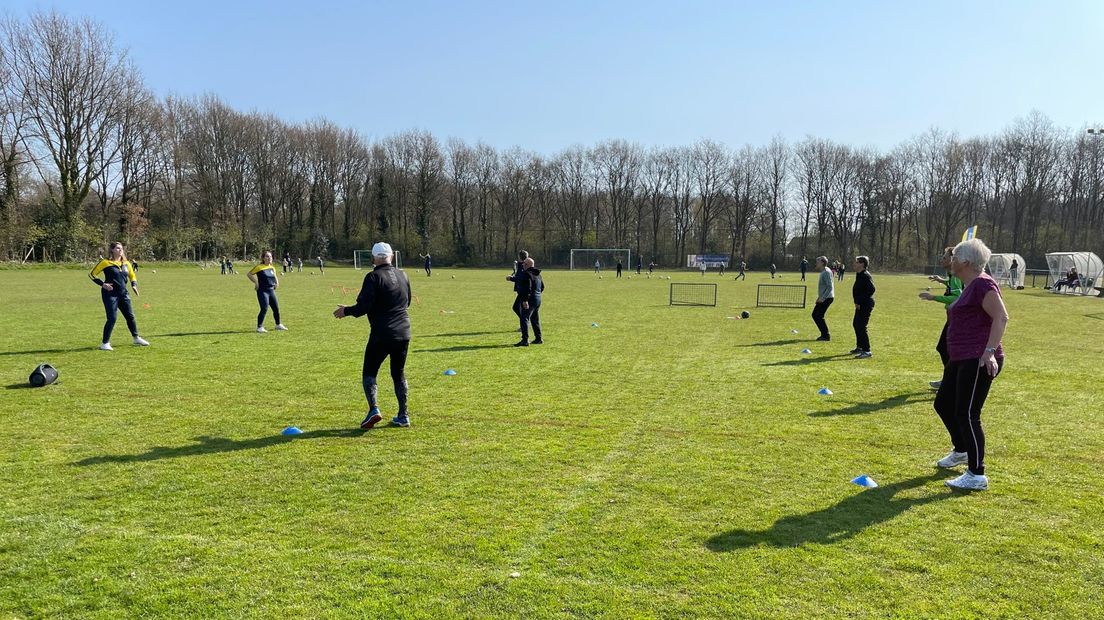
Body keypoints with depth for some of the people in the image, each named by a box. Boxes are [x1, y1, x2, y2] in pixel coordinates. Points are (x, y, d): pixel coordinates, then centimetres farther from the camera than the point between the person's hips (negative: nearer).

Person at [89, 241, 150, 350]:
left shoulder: (126, 263, 9)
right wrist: (102, 284, -14)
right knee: (112, 318, -10)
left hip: (123, 294, 6)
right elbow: (92, 274, -3)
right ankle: (105, 343, 0)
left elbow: (132, 276, 22)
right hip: (110, 294, -6)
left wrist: (134, 285, 4)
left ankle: (136, 338, 26)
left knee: (130, 316, 11)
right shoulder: (106, 262, -7)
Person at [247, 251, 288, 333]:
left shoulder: (272, 268, 11)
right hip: (262, 291, -7)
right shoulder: (259, 267, -8)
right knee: (264, 309, -14)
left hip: (271, 290, 7)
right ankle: (259, 327, -6)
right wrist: (256, 282, -12)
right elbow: (249, 274, -7)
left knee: (276, 308, 10)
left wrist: (277, 282, 14)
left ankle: (278, 325, 28)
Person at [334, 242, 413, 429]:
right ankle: (403, 415, 13)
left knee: (369, 372, 7)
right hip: (404, 333, 5)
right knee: (399, 373, 14)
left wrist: (346, 311, 2)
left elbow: (363, 306, -15)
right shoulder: (402, 275, 9)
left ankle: (374, 409, -10)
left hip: (381, 334, -5)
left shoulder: (374, 277, -10)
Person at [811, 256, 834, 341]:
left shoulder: (827, 272, -16)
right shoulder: (822, 272, 14)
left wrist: (822, 298, -25)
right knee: (815, 315, 11)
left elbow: (830, 287, -22)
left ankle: (826, 335, -1)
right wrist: (819, 298, 22)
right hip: (823, 298, 10)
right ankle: (824, 334, 17)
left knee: (819, 316, -8)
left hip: (827, 298, -10)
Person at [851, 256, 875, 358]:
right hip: (861, 305, 11)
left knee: (861, 326, -11)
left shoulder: (865, 276, -18)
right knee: (856, 324, 21)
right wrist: (857, 302, 12)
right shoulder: (859, 275, 13)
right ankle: (859, 347, 35)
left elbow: (871, 290, -26)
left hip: (866, 305, -11)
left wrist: (859, 302, -22)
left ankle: (867, 351, -8)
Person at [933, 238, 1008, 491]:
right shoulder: (969, 285, 15)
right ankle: (961, 451, 42)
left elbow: (1001, 317, -24)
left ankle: (977, 476, -1)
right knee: (943, 404, 20)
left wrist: (989, 351, -31)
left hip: (978, 361, -11)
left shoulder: (982, 284, -15)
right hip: (961, 360, 11)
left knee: (966, 415, -9)